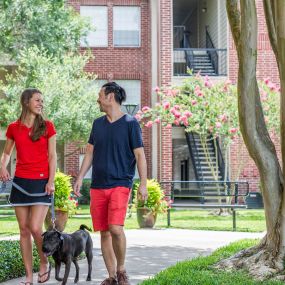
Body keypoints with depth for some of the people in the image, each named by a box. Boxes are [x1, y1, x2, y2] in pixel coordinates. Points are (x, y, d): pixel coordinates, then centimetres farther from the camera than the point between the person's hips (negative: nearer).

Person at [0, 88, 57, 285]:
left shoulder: (47, 127, 1)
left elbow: (52, 156, 1)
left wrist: (51, 181, -8)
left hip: (41, 182, -2)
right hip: (20, 181, 3)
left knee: (35, 228, -14)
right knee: (24, 230, 4)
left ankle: (44, 263, 13)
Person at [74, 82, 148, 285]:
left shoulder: (130, 123, -2)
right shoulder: (98, 124, 13)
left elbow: (140, 155, -4)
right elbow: (90, 153, 17)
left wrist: (143, 184, -11)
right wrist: (80, 178, 7)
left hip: (120, 184, -5)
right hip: (98, 185, 5)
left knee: (116, 228, -20)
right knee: (104, 232, 5)